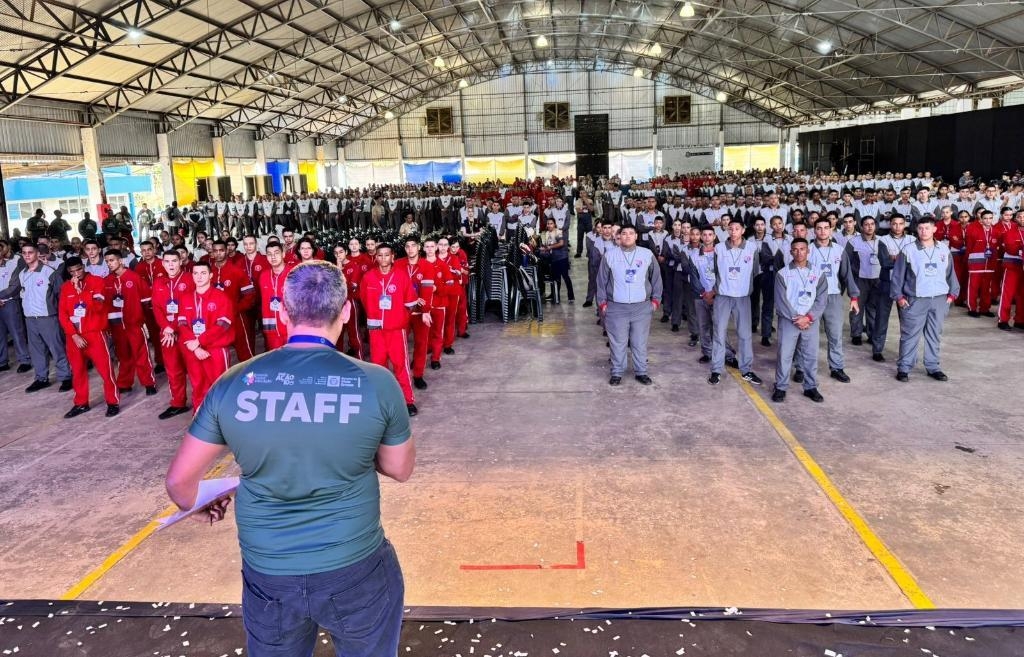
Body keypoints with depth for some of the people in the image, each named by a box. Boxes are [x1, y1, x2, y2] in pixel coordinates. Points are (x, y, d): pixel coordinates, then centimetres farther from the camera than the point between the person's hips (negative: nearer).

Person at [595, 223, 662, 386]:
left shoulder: (647, 254, 2)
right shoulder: (609, 255, 0)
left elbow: (656, 278, 10)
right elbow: (602, 280, 4)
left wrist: (656, 299, 6)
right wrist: (602, 302, 2)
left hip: (642, 307, 1)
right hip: (616, 307, -1)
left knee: (640, 342, 6)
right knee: (617, 342, 4)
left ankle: (641, 372, 18)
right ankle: (617, 373, 16)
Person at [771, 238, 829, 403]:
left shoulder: (818, 274, 6)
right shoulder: (782, 273, 1)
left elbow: (822, 300, 0)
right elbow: (781, 300, -6)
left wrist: (808, 317, -13)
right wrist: (795, 318, -13)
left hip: (811, 320, 2)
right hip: (788, 320, -2)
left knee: (811, 355, 7)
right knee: (785, 354, -1)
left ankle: (810, 387, 18)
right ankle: (780, 388, 9)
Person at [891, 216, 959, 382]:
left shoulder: (944, 250, 6)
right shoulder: (909, 250, -4)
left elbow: (951, 273, 13)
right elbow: (898, 275, -2)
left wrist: (952, 293, 9)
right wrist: (898, 296, -5)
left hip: (939, 299, 3)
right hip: (915, 300, -3)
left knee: (934, 335, 11)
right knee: (910, 335, -1)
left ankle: (933, 367, 21)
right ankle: (904, 368, 6)